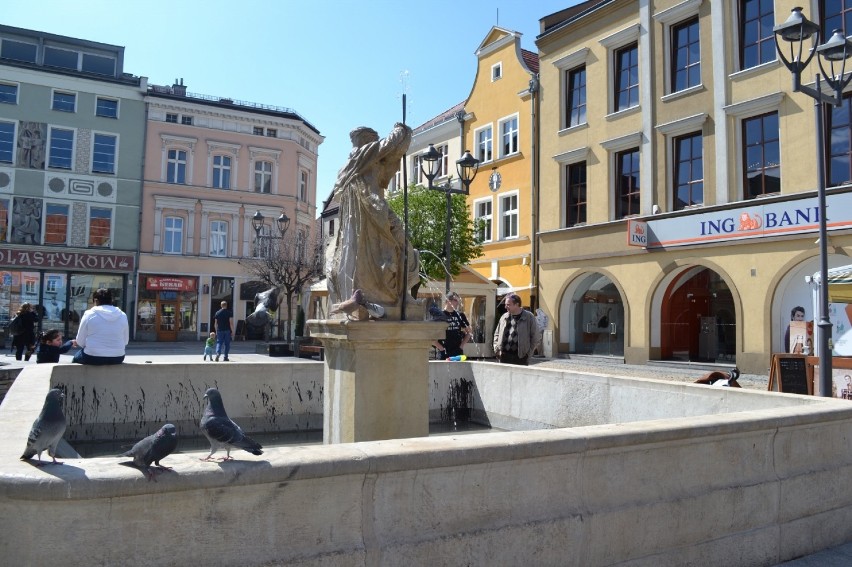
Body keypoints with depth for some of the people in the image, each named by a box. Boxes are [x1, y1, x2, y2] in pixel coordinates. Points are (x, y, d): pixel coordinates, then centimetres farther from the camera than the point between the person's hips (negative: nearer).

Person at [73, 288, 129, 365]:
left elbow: (80, 342, -2)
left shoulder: (89, 314, -6)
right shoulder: (122, 316, 1)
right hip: (117, 359, 3)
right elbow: (125, 341, 7)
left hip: (93, 358, -3)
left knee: (76, 358, 30)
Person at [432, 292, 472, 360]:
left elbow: (468, 332, 19)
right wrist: (441, 348, -9)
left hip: (458, 352, 4)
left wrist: (462, 345, 7)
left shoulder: (460, 315, 8)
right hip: (444, 354, -4)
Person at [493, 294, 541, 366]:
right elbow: (497, 334, 22)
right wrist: (496, 348, 9)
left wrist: (528, 352, -3)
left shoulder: (529, 317, -2)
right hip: (504, 357, 4)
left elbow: (536, 337, 1)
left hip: (520, 357, -4)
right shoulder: (504, 317, 12)